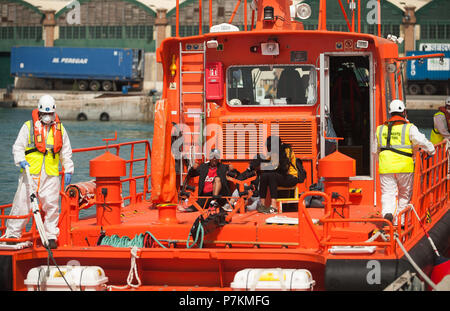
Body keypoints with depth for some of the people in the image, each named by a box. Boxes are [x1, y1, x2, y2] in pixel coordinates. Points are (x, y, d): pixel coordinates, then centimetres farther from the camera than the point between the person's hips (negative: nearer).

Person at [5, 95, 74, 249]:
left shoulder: (60, 129, 14)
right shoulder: (28, 126, 5)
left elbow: (66, 152, 21)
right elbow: (18, 147, 4)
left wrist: (68, 170, 15)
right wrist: (21, 160, -14)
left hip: (51, 175, 2)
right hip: (30, 173, -2)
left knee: (51, 206, 1)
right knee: (22, 203, -4)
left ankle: (51, 236, 10)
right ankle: (12, 233, 4)